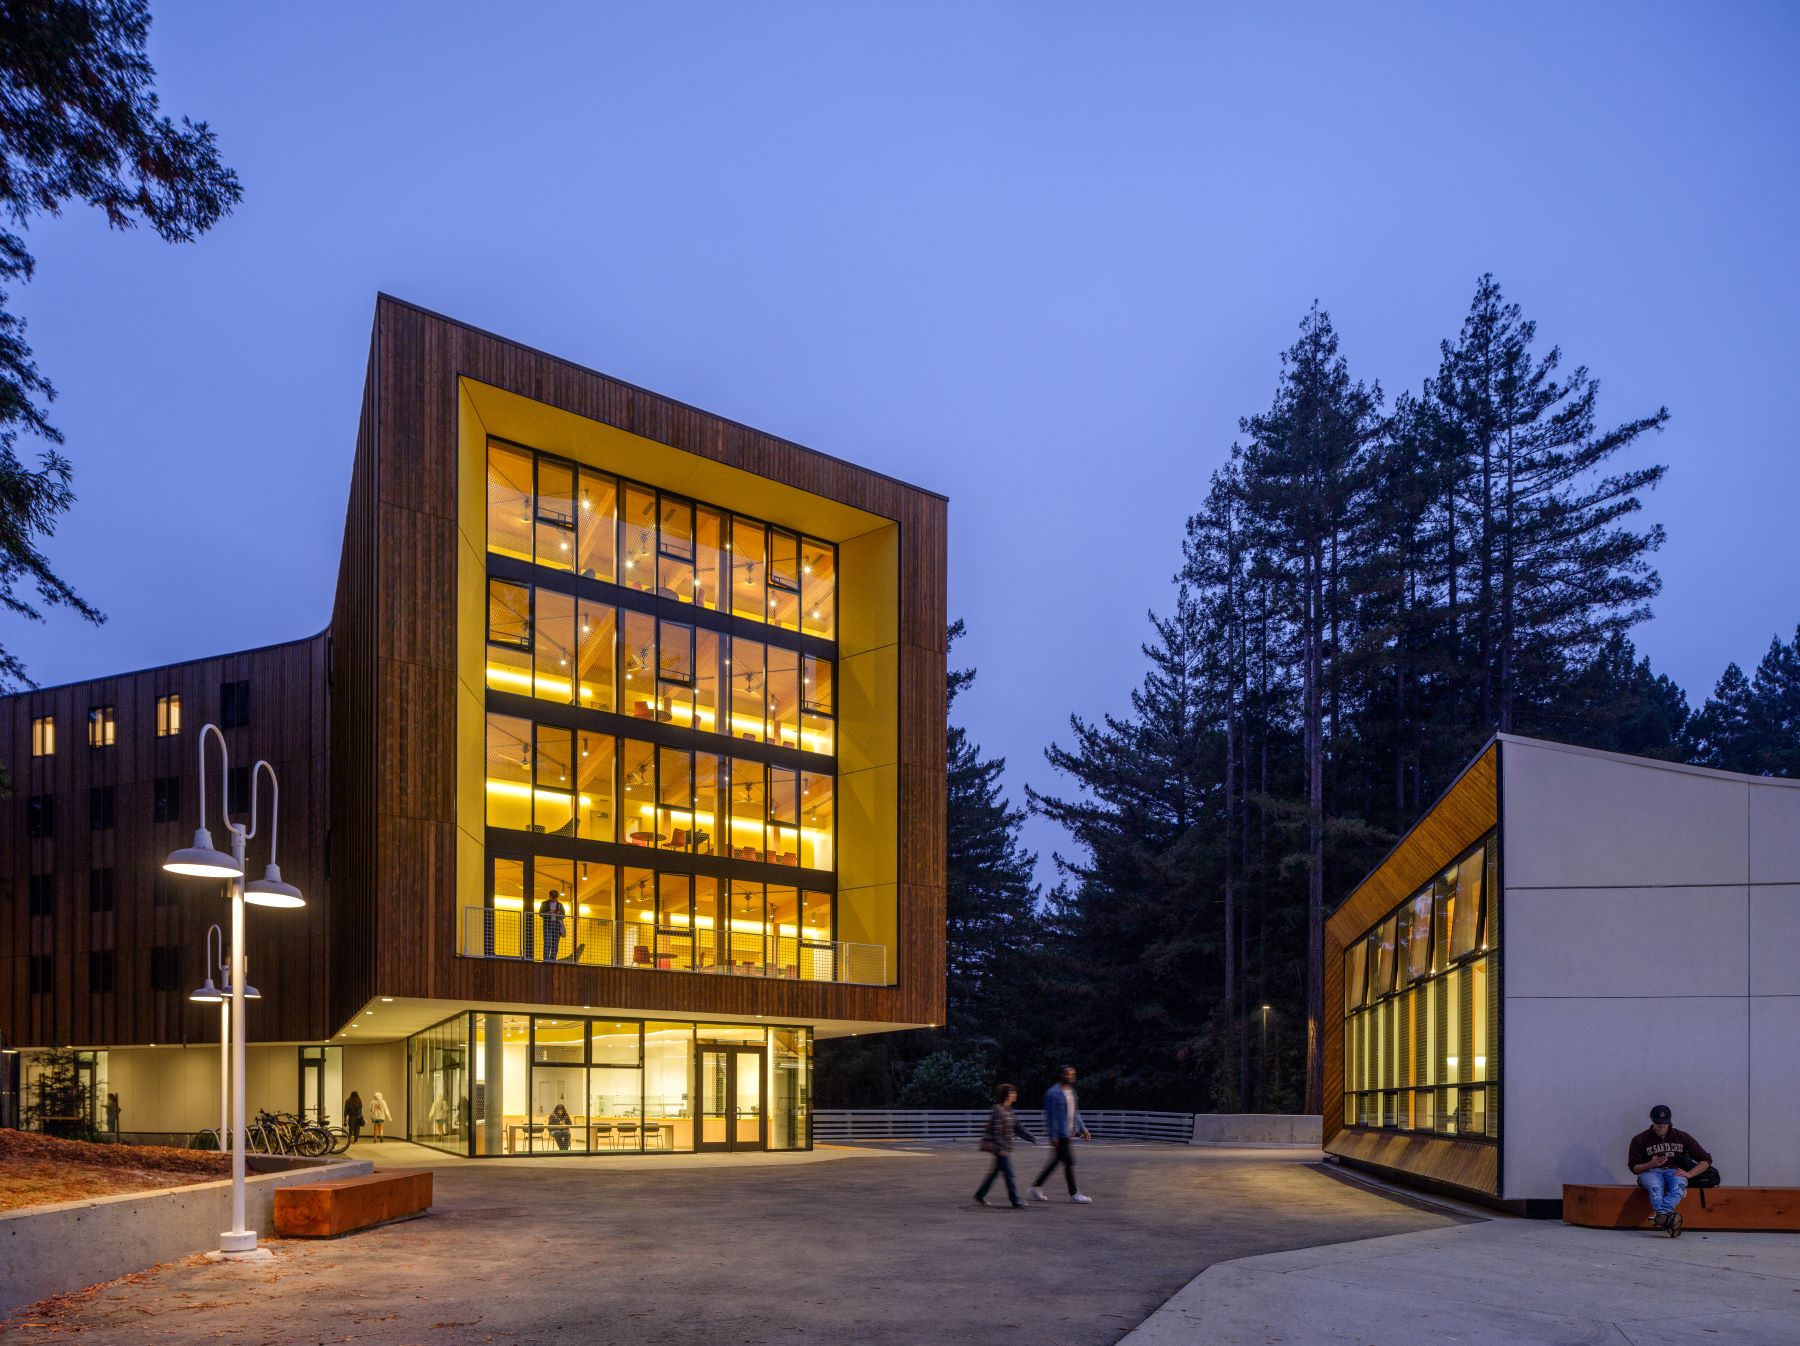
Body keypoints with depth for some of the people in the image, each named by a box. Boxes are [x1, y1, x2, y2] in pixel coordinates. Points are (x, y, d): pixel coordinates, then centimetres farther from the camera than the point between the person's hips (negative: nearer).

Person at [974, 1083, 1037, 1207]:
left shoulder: (1008, 1110, 12)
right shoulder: (998, 1110, -17)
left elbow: (1017, 1127, 16)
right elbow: (996, 1131, -21)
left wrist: (1031, 1137, 12)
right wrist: (1001, 1148, -23)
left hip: (1004, 1147, 10)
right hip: (1000, 1148, -10)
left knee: (995, 1171, 15)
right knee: (1008, 1173, -7)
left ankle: (980, 1196, 24)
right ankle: (1015, 1201, -4)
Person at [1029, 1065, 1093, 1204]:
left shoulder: (1071, 1091, 14)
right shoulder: (1053, 1093, -13)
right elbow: (1051, 1116, -15)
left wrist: (1082, 1128, 15)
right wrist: (1053, 1136, -17)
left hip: (1070, 1133, 9)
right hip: (1060, 1134, -9)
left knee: (1055, 1161, 13)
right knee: (1069, 1162, -6)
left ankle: (1036, 1187, 22)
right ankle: (1074, 1194, 2)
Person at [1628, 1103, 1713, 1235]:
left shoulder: (1682, 1137, 11)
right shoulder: (1640, 1140, 7)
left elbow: (1706, 1160, 9)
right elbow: (1634, 1168, 4)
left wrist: (1688, 1174, -8)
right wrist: (1652, 1164, -17)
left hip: (1674, 1171, 1)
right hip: (1649, 1172, -1)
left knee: (1678, 1185, -37)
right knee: (1655, 1187, -38)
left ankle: (1660, 1214, -62)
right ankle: (1668, 1217, -65)